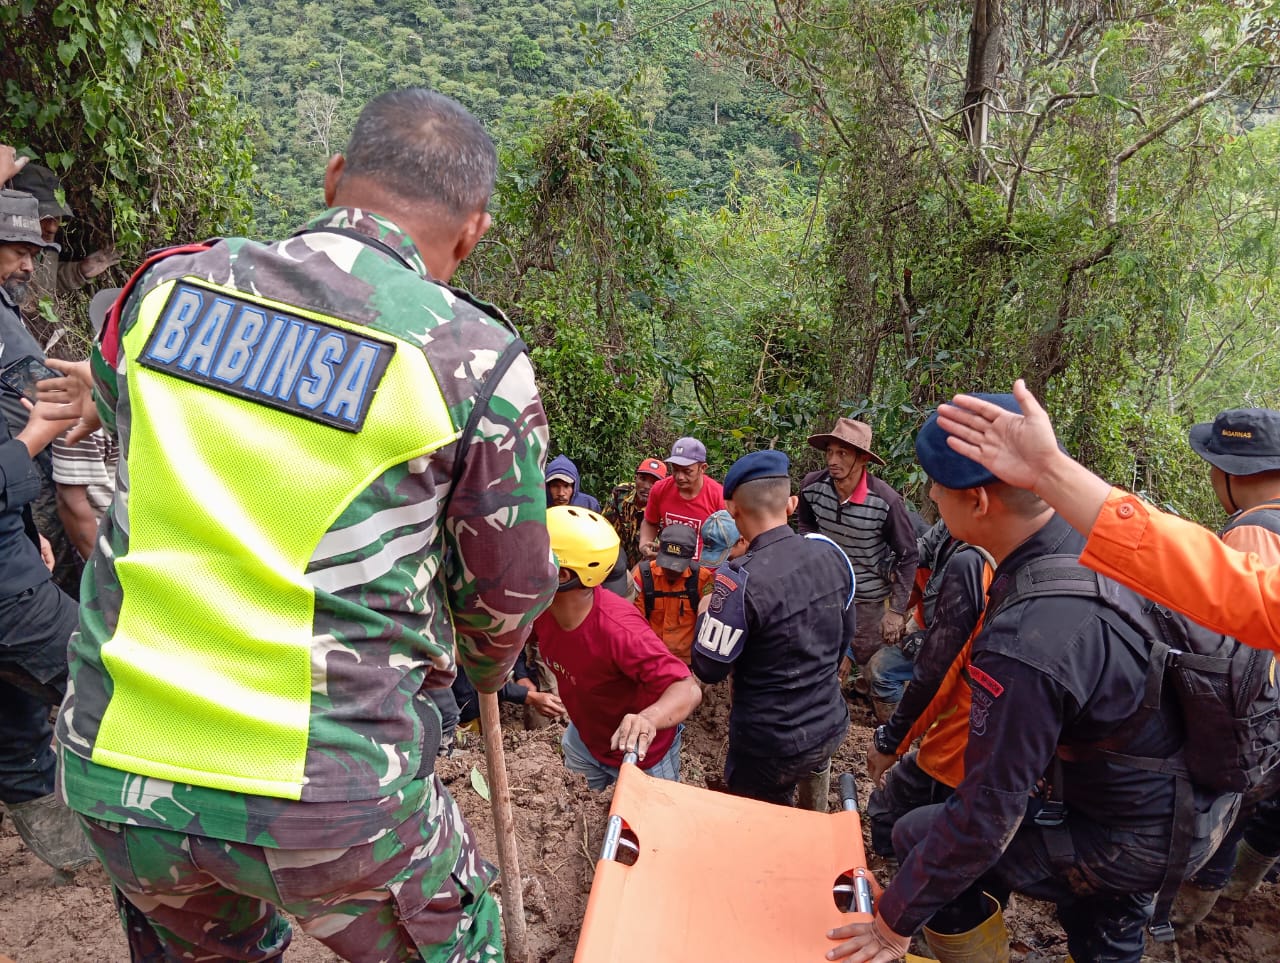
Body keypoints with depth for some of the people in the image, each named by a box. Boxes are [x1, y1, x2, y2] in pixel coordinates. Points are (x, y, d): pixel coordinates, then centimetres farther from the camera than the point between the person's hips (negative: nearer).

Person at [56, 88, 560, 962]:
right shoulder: (475, 357, -13)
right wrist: (482, 671, 20)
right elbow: (508, 590, -3)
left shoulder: (167, 286, -1)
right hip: (330, 794, -4)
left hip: (114, 767, 5)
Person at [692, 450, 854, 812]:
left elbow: (708, 669, -18)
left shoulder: (740, 580, -29)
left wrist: (706, 615, 0)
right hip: (831, 726, 6)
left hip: (771, 745, -6)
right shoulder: (830, 553, -9)